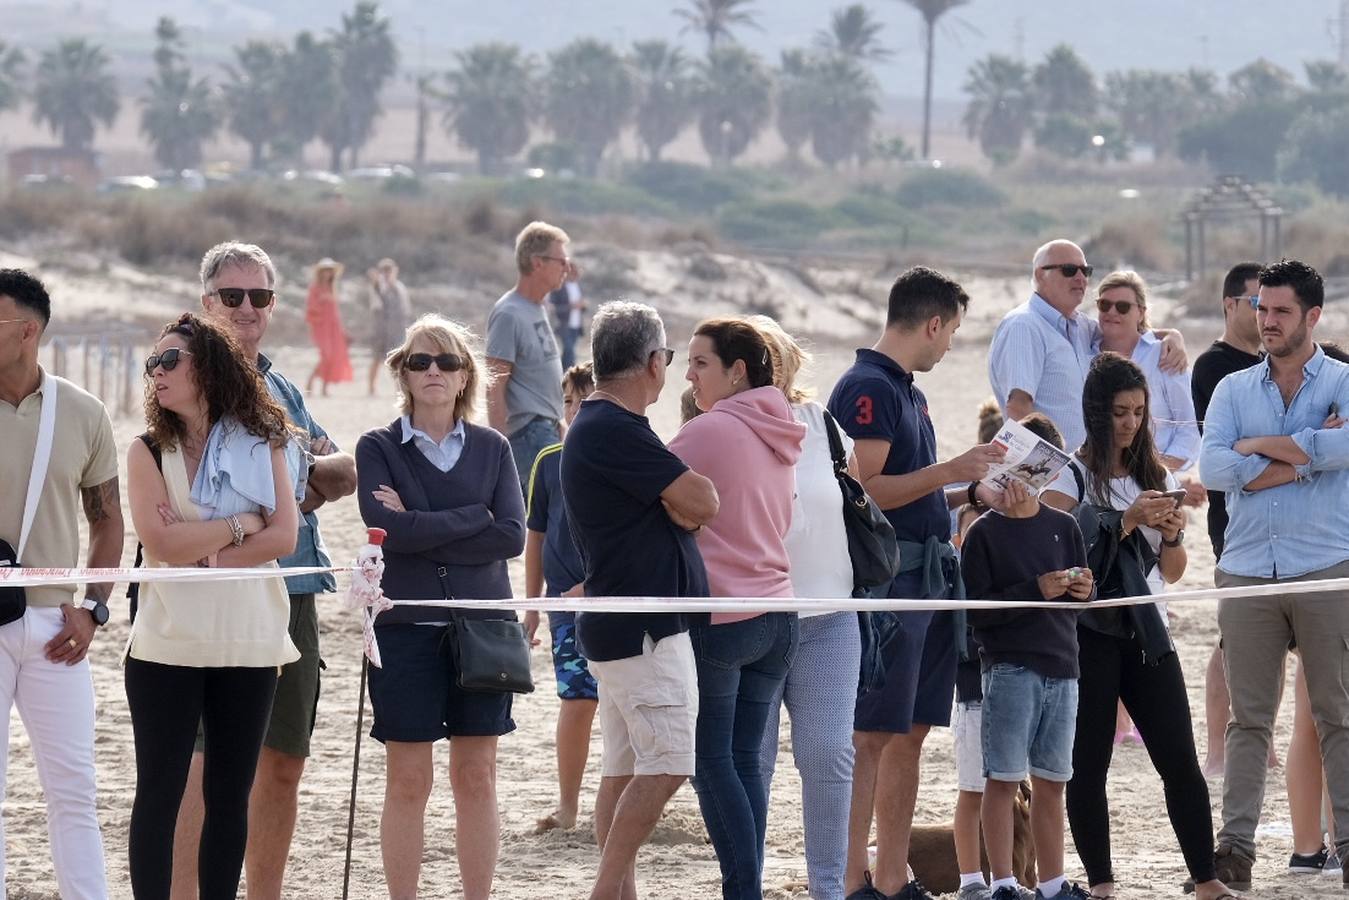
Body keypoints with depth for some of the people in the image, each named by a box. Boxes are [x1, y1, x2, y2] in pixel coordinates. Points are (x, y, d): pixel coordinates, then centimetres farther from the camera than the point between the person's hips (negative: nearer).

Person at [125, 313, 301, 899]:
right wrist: (239, 526, -8)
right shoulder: (149, 451, 2)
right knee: (160, 791, -2)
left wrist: (200, 549, -12)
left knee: (230, 794, 7)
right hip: (167, 647, -2)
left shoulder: (260, 446, 6)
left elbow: (284, 538, -6)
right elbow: (160, 543, -12)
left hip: (248, 645, 2)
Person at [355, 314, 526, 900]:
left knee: (477, 779, 4)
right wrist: (475, 518, -9)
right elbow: (389, 528, -14)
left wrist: (423, 530, -11)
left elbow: (513, 536, -5)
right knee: (408, 781, -1)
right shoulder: (378, 448, 3)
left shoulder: (491, 449, 8)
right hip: (406, 630, -2)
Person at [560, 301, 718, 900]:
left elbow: (683, 511, 17)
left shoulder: (596, 427, 17)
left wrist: (678, 505, -3)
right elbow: (702, 503, -19)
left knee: (625, 770, 10)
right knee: (665, 764, -11)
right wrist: (686, 497, 2)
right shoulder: (615, 431, -17)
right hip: (645, 627, -11)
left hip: (618, 624, 11)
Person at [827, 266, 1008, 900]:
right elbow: (865, 491, -19)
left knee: (910, 733, 10)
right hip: (885, 579, -10)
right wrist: (950, 472, -17)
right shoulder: (867, 388, -11)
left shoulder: (905, 391, 19)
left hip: (926, 579, 10)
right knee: (871, 736, -8)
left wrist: (973, 493, 17)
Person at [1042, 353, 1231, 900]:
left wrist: (1172, 535, -3)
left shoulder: (1155, 475, 14)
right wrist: (1127, 523, -15)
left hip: (1147, 632, 4)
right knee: (1088, 765, -3)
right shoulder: (1070, 478, -1)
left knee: (1180, 762, -2)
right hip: (1089, 633, -4)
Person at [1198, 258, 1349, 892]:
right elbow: (1213, 469, -2)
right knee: (1248, 717, 2)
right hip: (1247, 571, 2)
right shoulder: (1233, 389, 14)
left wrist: (1260, 446, -8)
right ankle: (1236, 841, 2)